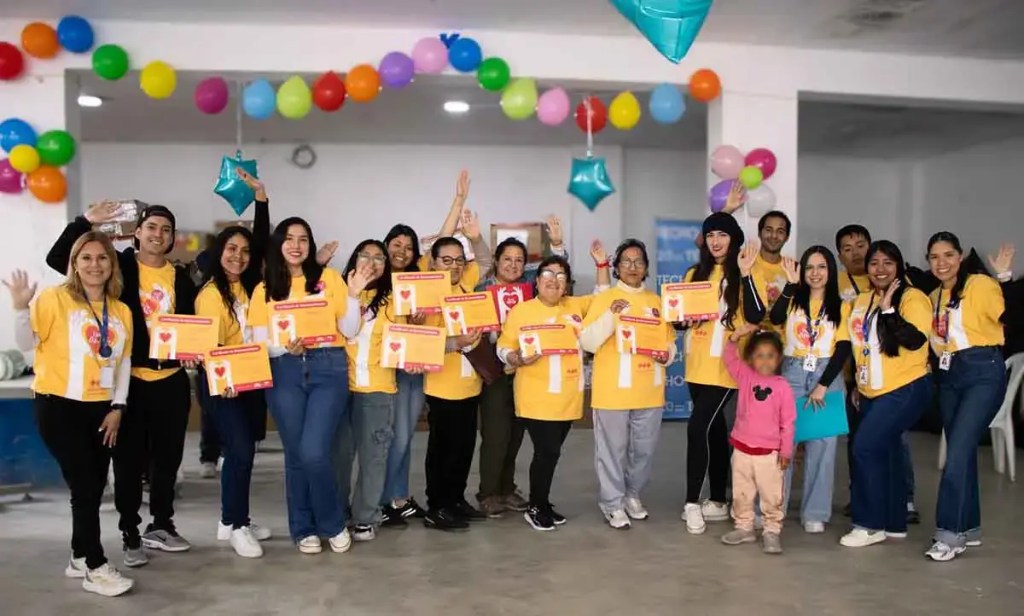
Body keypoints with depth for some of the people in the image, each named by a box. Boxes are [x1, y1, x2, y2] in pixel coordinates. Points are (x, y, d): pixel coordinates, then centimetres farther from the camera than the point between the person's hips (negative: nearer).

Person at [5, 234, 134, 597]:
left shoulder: (121, 312, 7)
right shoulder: (54, 298, -6)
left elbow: (123, 362, 10)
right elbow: (26, 343, -9)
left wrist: (117, 407, 5)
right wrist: (21, 307, -25)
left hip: (101, 408, 5)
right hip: (58, 405, -5)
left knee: (94, 488, 10)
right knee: (84, 487, -6)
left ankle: (80, 558, 26)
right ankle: (96, 568, 3)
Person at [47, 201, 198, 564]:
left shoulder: (181, 277, 6)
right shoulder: (119, 266, -3)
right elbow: (57, 258, -9)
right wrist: (86, 221, -17)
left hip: (171, 380, 3)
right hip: (128, 379, -3)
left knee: (168, 457, 13)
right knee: (130, 459, 5)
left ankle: (161, 525, 30)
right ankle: (130, 535, 19)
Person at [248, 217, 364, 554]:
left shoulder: (329, 277, 6)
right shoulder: (264, 289, 10)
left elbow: (349, 331, 4)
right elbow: (259, 343, 4)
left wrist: (353, 296, -8)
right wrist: (286, 347, -14)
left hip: (329, 368, -2)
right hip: (285, 371, 2)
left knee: (313, 452, -12)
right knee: (296, 453, 5)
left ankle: (333, 523, 11)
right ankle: (304, 528, 23)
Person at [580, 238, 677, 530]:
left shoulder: (657, 301, 12)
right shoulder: (604, 298, -1)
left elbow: (670, 342, 16)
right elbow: (588, 342, -10)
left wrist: (666, 354, -6)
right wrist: (611, 315, -21)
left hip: (649, 391, 4)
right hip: (613, 390, -4)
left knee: (645, 449, 11)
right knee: (612, 449, 2)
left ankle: (632, 494, 31)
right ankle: (613, 503, 16)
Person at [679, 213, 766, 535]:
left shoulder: (741, 275, -4)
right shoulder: (695, 274, 11)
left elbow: (756, 316, -17)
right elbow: (681, 316, 16)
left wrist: (745, 274, -22)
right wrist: (684, 320, -7)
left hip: (725, 366, -5)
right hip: (698, 366, 5)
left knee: (698, 427, -14)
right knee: (713, 430, 13)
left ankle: (692, 503, -5)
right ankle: (718, 502, 22)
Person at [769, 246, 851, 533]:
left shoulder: (841, 306, 9)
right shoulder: (793, 301, 9)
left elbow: (843, 349, 0)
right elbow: (775, 319, -13)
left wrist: (823, 385, -9)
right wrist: (791, 284, -18)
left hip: (827, 377, 0)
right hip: (791, 374, 0)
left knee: (821, 445, 0)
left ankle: (815, 513, 10)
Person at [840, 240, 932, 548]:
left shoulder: (912, 297, -11)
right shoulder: (862, 300, 10)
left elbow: (915, 340, -24)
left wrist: (887, 309, -27)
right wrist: (857, 384, 21)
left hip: (906, 390, -8)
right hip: (872, 393, 8)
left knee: (866, 447, -13)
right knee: (885, 453, 12)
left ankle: (871, 524, -2)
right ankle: (894, 523, 24)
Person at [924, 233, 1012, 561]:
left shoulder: (980, 285, -8)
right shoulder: (933, 297, 14)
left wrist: (1005, 277, -27)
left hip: (983, 373, -7)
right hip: (948, 375, 7)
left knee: (958, 451, -14)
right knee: (962, 451, 13)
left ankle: (951, 534, -8)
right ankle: (969, 528, 25)